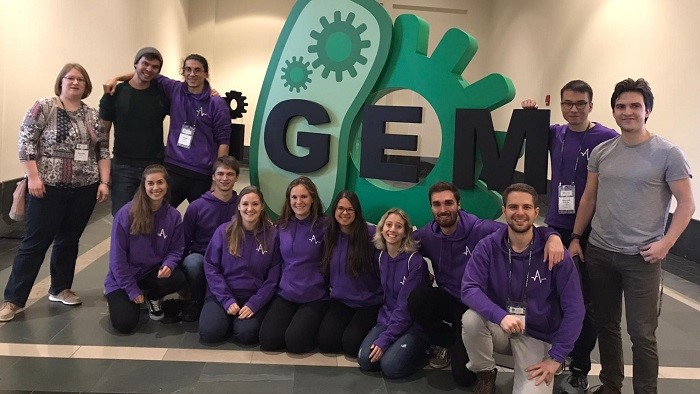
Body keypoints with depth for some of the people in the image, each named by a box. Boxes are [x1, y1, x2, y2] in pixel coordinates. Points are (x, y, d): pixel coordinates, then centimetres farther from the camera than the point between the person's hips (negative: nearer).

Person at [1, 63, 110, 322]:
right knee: (36, 242, -1)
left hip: (84, 189, 4)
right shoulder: (43, 108, -3)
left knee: (69, 240, 12)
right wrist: (33, 177, -14)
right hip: (48, 187, -4)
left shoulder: (93, 116, 9)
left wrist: (104, 182, 1)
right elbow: (26, 142, -7)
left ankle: (60, 289, 27)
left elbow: (103, 150, 9)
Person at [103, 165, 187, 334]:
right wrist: (132, 290, -12)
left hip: (153, 273, 3)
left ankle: (152, 298, 8)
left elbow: (176, 249, 0)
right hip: (123, 277, -3)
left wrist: (168, 265, -24)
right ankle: (116, 297, 19)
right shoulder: (127, 213, -17)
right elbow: (118, 255, -13)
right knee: (125, 324, -19)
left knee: (178, 278, -29)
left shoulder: (173, 215, -7)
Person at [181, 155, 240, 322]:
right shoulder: (196, 206, -1)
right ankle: (197, 301, -6)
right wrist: (184, 263, -7)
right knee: (192, 262, -35)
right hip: (200, 257, 0)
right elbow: (185, 242, 5)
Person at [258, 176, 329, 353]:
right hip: (285, 294, 4)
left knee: (295, 342, -21)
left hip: (315, 297, -4)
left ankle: (311, 324, 11)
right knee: (268, 340, -13)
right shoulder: (282, 226, 6)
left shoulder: (324, 226, -7)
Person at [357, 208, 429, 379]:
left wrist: (385, 339, -19)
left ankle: (423, 349, 3)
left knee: (390, 366, -23)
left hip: (413, 324, -5)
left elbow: (407, 306, -18)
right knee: (365, 360, -17)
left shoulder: (415, 261, -17)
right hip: (387, 319, 5)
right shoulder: (380, 257, 1)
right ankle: (395, 346, 9)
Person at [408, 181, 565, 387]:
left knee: (464, 376, -11)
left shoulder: (481, 230, -23)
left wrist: (552, 236, -47)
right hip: (447, 300, 4)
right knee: (416, 298, -30)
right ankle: (446, 342, 0)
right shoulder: (426, 235, -9)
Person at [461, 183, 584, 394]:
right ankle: (485, 375, -1)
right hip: (498, 327, 2)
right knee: (471, 319, -31)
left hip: (537, 336, -1)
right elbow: (469, 289, -20)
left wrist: (555, 358, -14)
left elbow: (574, 309, -12)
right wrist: (500, 316, -37)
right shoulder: (487, 247, -10)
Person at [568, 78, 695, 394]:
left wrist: (666, 242, -14)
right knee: (605, 324, 15)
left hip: (642, 257, -4)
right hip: (599, 252, 4)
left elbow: (686, 204, -4)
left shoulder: (668, 154, -6)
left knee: (641, 333, 1)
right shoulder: (601, 152, 6)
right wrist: (575, 237, 8)